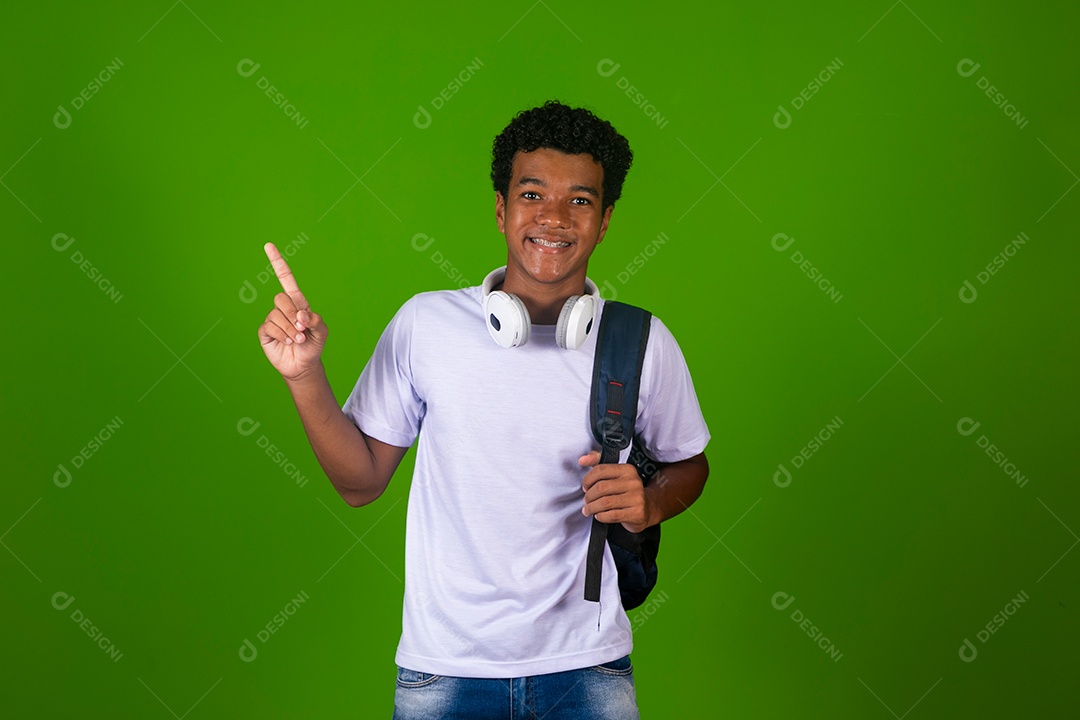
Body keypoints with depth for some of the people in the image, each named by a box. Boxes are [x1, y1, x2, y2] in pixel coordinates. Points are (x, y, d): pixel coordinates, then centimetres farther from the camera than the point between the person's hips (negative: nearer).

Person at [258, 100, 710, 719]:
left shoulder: (643, 344, -5)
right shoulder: (425, 325, -6)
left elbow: (689, 463, 11)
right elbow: (362, 481, 0)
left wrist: (652, 503, -10)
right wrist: (306, 376, -12)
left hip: (587, 668, 0)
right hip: (445, 669, 0)